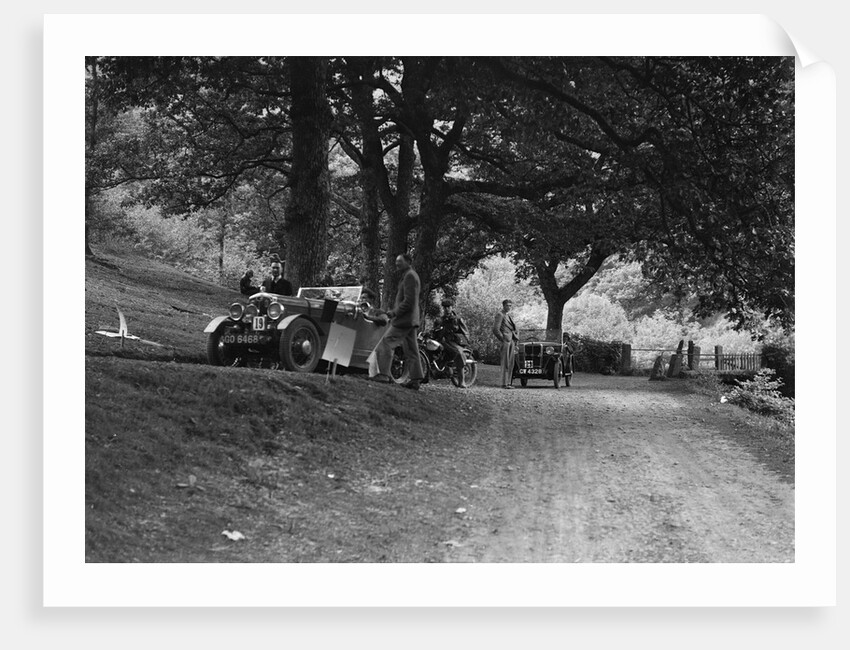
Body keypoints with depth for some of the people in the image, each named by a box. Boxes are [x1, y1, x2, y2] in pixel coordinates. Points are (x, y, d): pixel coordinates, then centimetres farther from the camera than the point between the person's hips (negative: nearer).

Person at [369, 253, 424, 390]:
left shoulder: (409, 276, -13)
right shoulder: (411, 276, 20)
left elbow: (409, 301, -20)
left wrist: (395, 312, -15)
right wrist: (393, 310, 16)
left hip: (404, 320, -10)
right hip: (411, 320, 10)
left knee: (386, 343, -9)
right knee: (410, 350, 9)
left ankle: (383, 374, -10)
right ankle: (414, 379, 9)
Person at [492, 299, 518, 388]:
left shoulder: (508, 316, 22)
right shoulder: (500, 315, -5)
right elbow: (495, 329, -13)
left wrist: (515, 342, 18)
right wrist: (503, 339, -14)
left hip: (512, 341, 9)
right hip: (505, 341, -9)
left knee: (510, 364, 8)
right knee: (505, 363, -9)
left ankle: (508, 383, 12)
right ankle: (504, 384, -8)